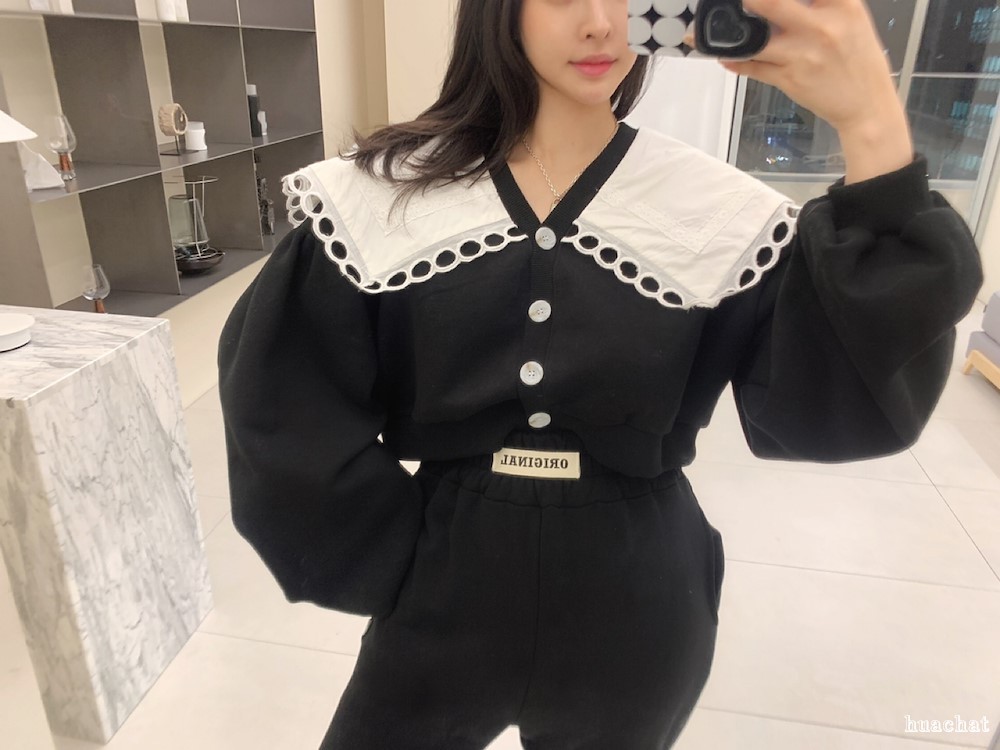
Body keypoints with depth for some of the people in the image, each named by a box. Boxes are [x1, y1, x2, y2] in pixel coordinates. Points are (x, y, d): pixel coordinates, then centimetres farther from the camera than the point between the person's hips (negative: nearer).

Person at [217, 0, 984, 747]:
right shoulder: (385, 193, -8)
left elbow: (845, 408, -19)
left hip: (634, 612, 1)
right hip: (441, 594, 1)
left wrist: (875, 133, -28)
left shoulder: (718, 208, -8)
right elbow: (283, 405, -5)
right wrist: (397, 568, -6)